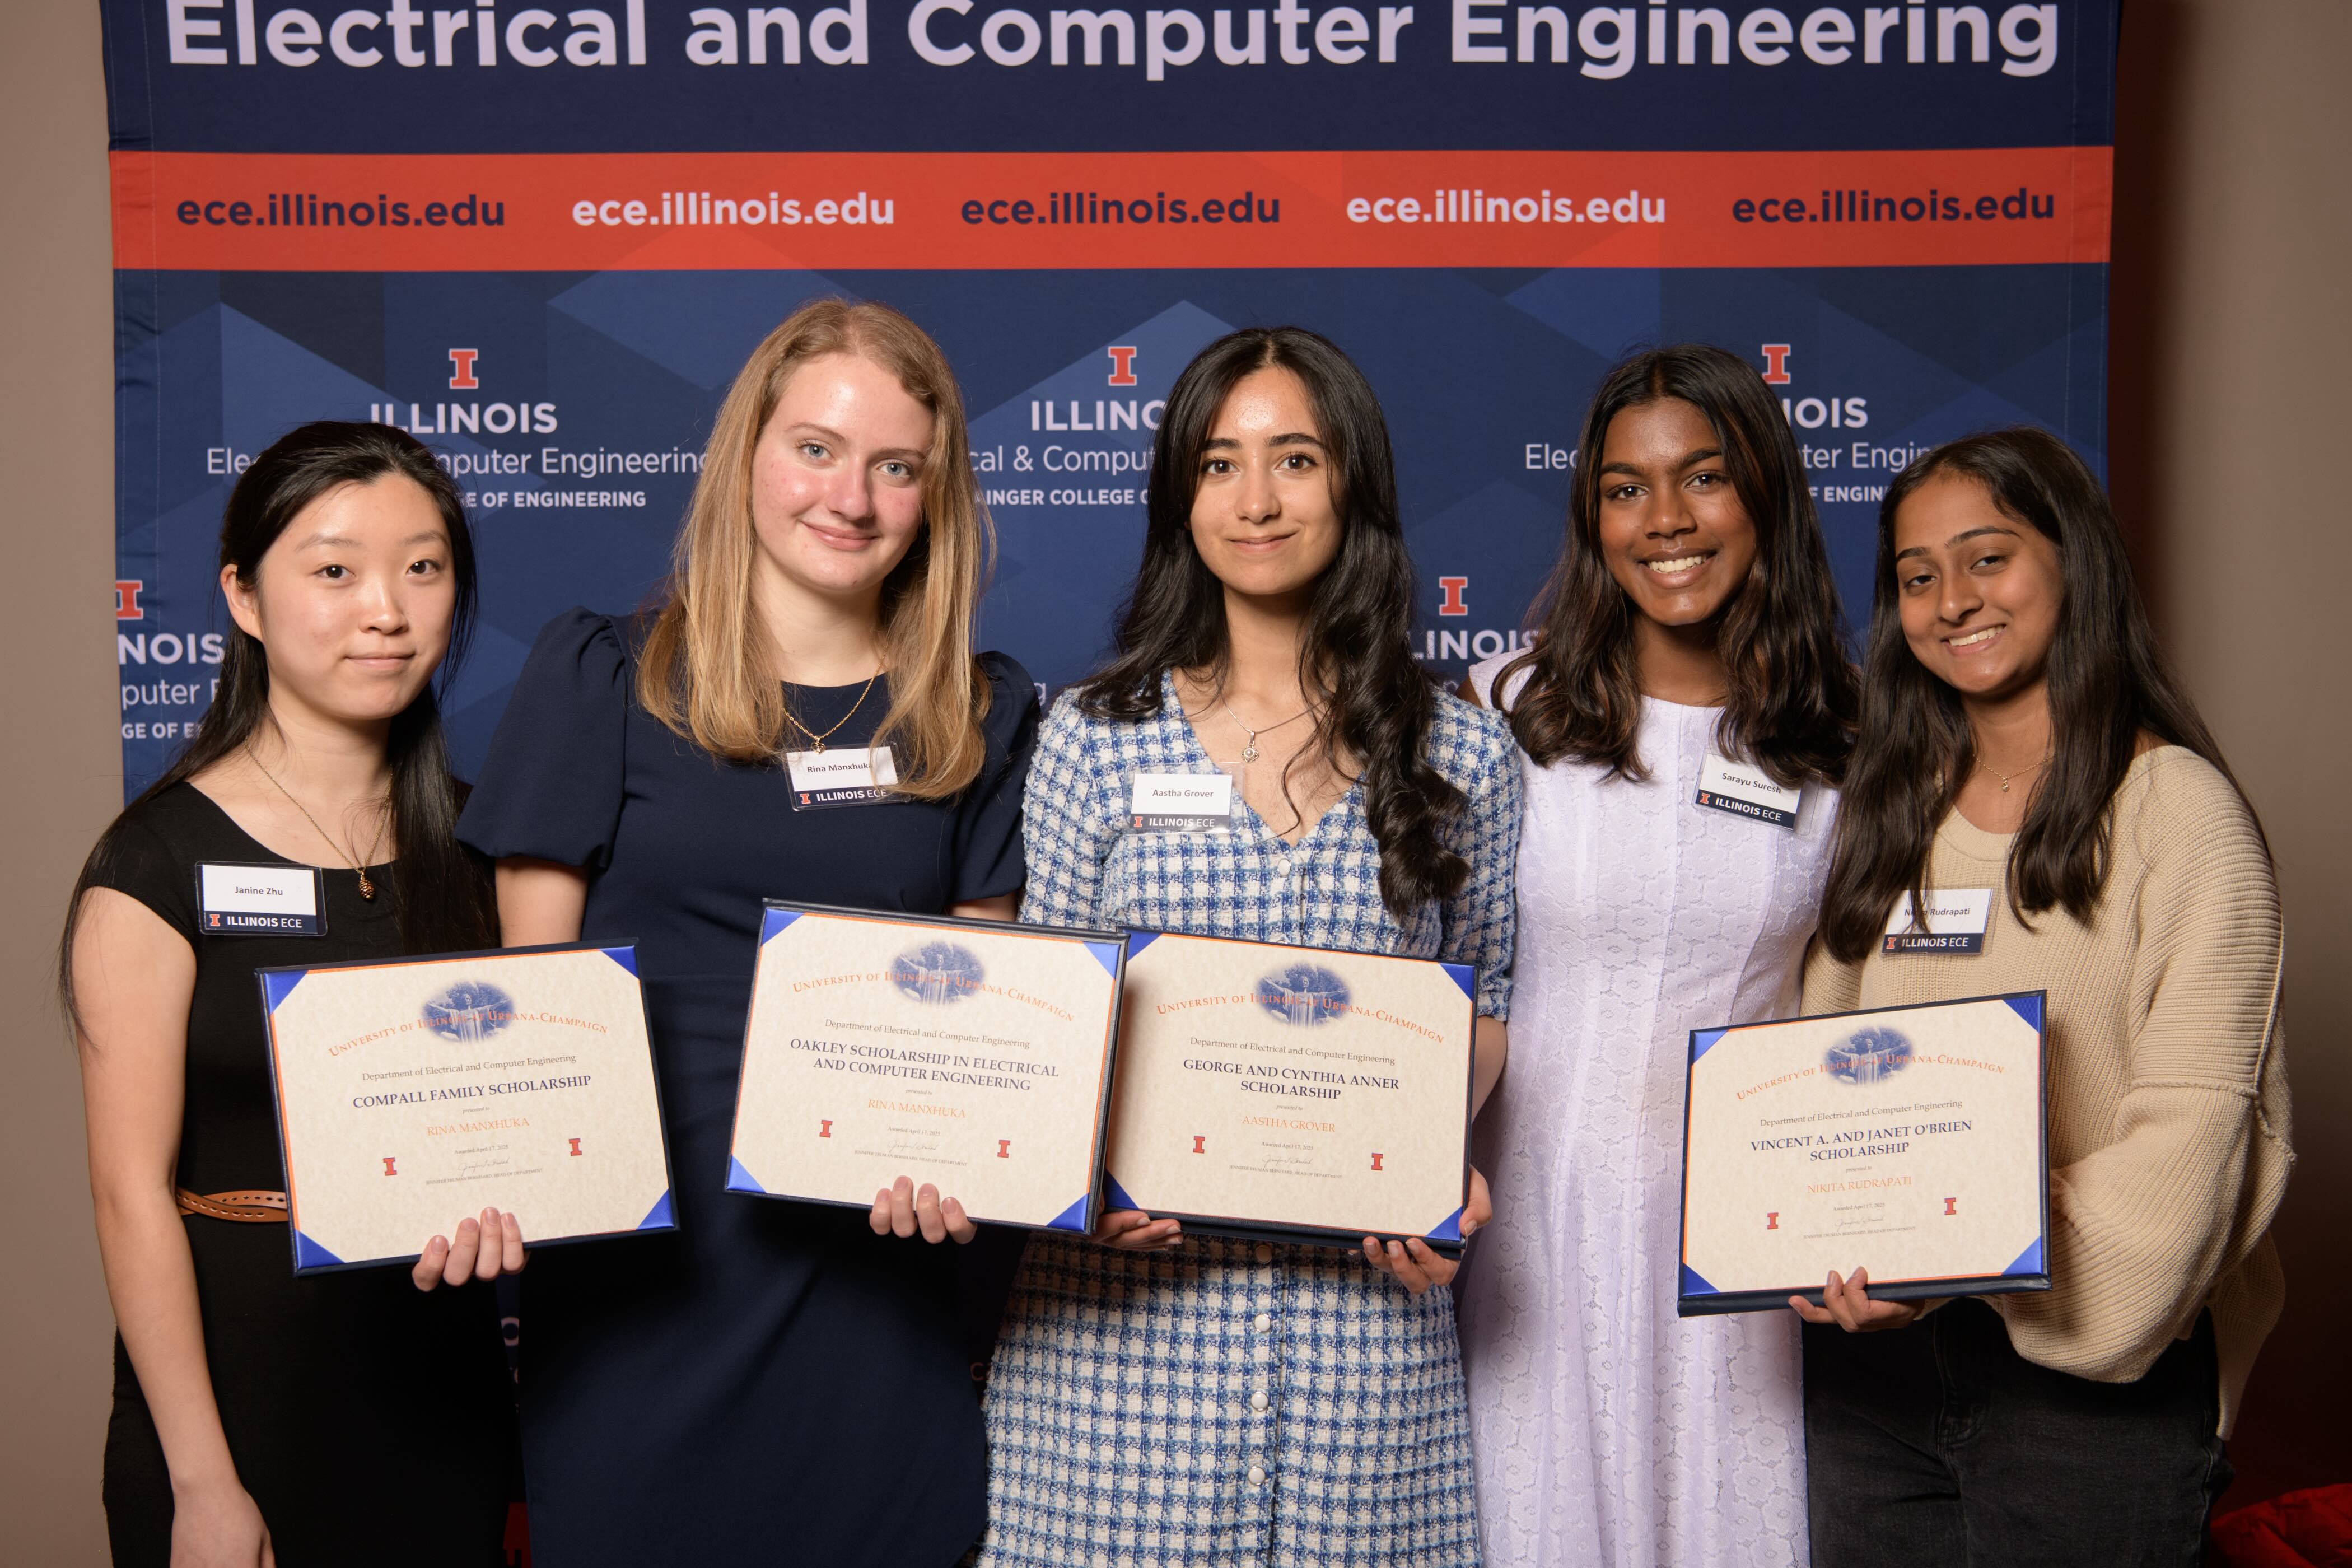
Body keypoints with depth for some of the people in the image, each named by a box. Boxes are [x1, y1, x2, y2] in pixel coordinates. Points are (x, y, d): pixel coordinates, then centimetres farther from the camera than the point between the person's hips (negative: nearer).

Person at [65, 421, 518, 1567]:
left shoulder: (470, 842, 5)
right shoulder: (161, 861, -10)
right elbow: (133, 1192, -11)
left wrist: (491, 1193, -10)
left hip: (447, 1377, 5)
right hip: (244, 1380, -4)